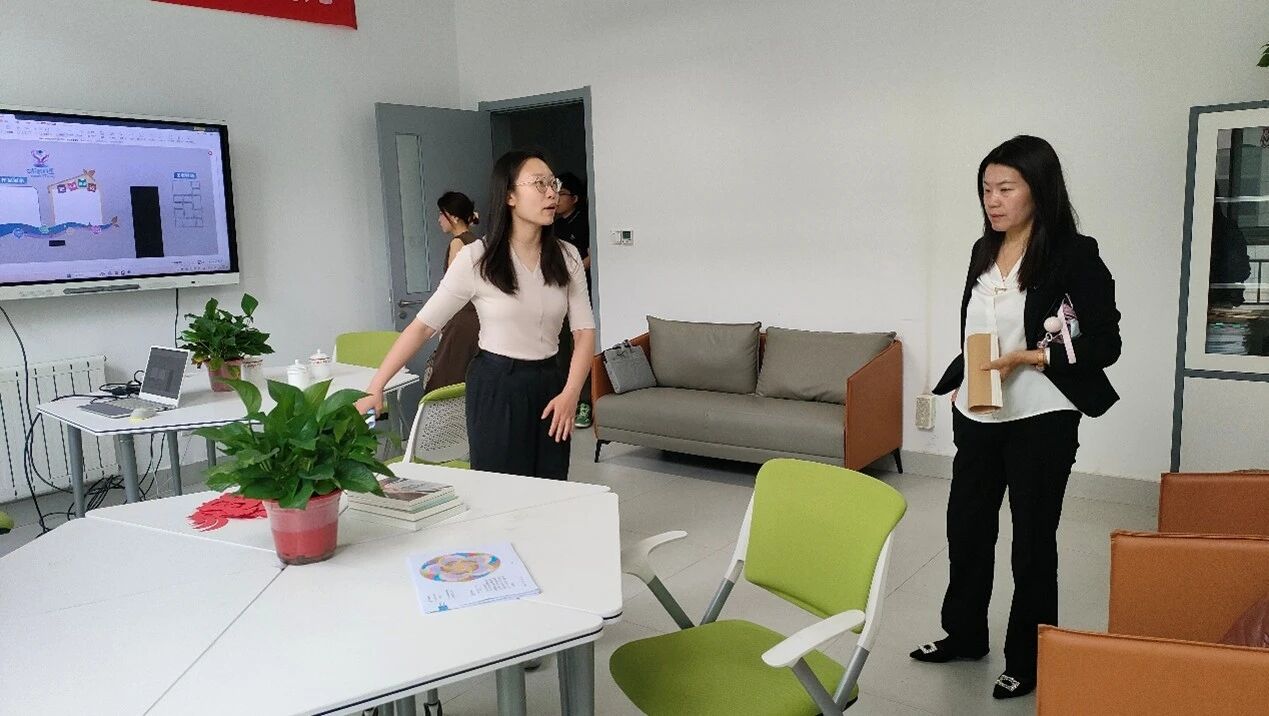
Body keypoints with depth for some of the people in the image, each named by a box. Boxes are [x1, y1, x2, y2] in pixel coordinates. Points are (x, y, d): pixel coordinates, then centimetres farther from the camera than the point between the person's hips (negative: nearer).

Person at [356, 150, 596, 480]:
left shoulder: (566, 257, 0)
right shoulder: (476, 258, -10)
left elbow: (584, 331, -1)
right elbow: (422, 326, -9)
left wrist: (570, 392, -15)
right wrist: (375, 388, -13)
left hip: (549, 386, 4)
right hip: (496, 388, -3)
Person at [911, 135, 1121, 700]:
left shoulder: (1074, 255, -11)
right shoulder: (983, 251, 8)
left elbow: (1104, 344, -13)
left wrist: (1026, 359, -21)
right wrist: (959, 385, 13)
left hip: (1040, 421, -6)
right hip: (978, 417, 6)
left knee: (1032, 541, 6)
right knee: (966, 528, 15)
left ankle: (1028, 662, 23)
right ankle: (963, 634, 34)